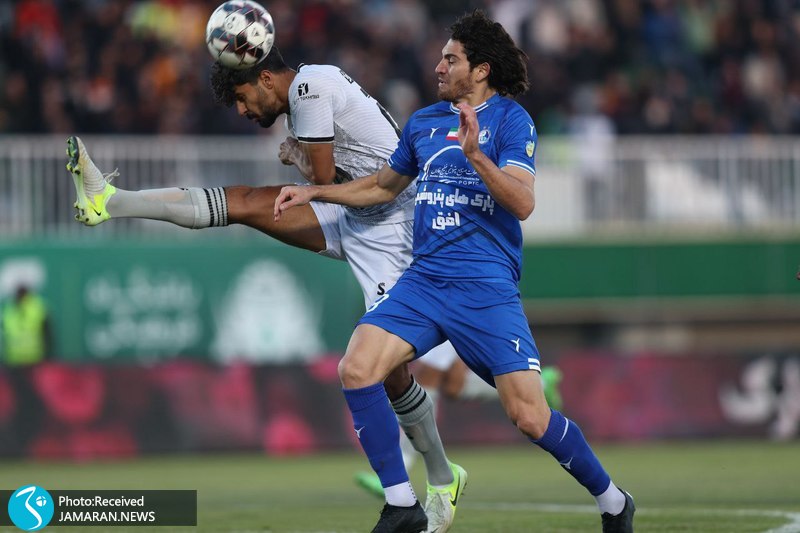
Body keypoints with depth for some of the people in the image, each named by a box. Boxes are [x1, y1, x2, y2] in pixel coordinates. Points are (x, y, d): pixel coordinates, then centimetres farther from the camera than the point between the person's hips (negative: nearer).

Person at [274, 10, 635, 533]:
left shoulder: (510, 119, -2)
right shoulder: (423, 122, 15)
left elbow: (523, 202, -15)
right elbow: (384, 186, 31)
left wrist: (475, 156, -28)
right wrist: (313, 192, 25)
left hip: (487, 287, -5)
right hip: (423, 281, 5)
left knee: (531, 417, -11)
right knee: (357, 369, -16)